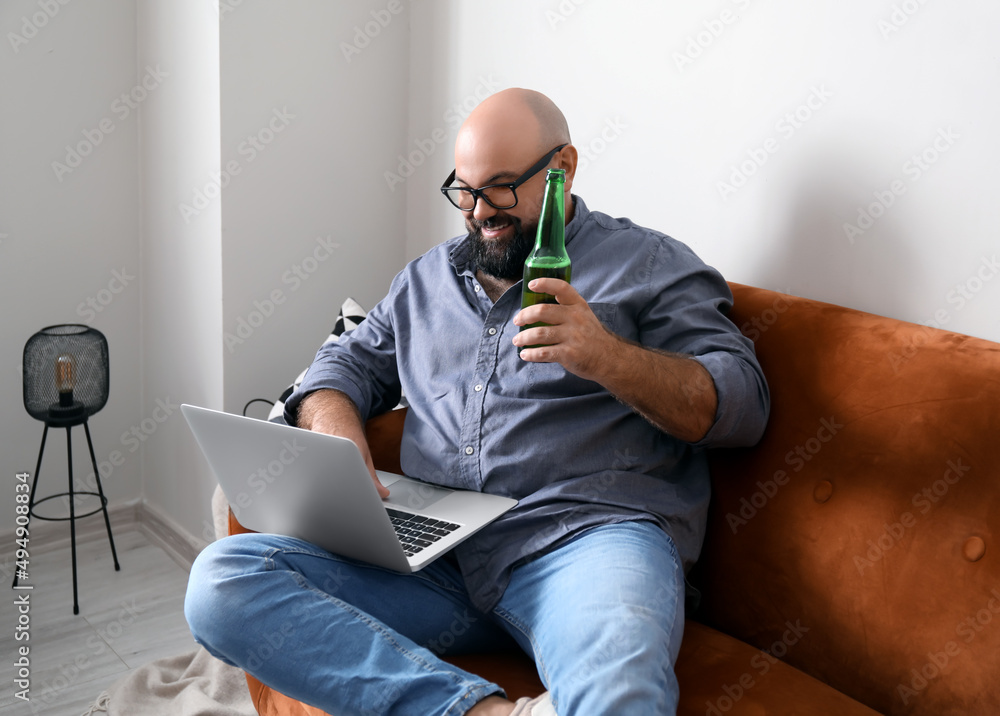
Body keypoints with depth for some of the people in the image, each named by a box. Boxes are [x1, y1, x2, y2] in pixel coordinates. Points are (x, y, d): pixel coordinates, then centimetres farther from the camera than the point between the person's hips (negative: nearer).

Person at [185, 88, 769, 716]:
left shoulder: (649, 264, 10)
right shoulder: (428, 276, 26)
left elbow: (742, 406, 2)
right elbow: (348, 366, 24)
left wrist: (606, 356, -15)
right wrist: (341, 450, -1)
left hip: (587, 534, -6)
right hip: (433, 553, 7)